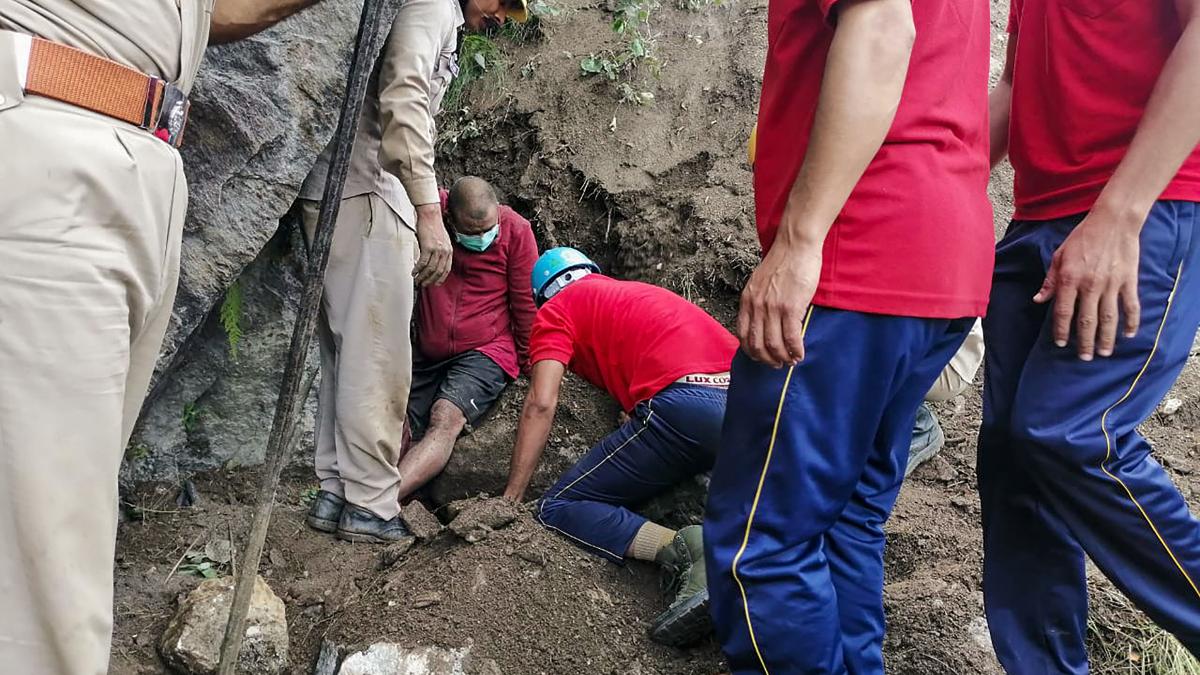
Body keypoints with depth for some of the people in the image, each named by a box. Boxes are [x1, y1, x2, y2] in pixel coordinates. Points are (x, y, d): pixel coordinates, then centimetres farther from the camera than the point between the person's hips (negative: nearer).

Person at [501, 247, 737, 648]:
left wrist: (510, 500, 8)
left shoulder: (557, 309, 16)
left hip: (681, 403, -7)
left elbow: (541, 403, 5)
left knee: (557, 510, 3)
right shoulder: (641, 291, 36)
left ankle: (683, 550, -18)